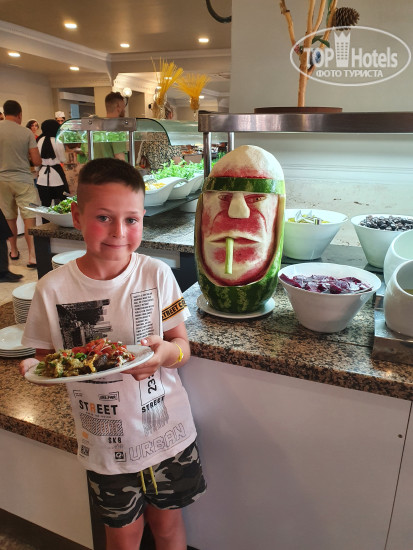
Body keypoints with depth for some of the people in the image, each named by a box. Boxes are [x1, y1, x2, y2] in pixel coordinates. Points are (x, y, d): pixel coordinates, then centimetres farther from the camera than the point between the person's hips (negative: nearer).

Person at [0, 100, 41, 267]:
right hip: (23, 180, -2)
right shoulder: (27, 132, -6)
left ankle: (14, 251, 27)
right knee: (29, 217, -4)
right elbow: (37, 161, -6)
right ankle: (32, 256, -11)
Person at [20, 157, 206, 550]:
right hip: (104, 442, 0)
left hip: (166, 432, 0)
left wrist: (165, 352, -28)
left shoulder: (156, 274, -14)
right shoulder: (53, 289, -14)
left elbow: (183, 346, -7)